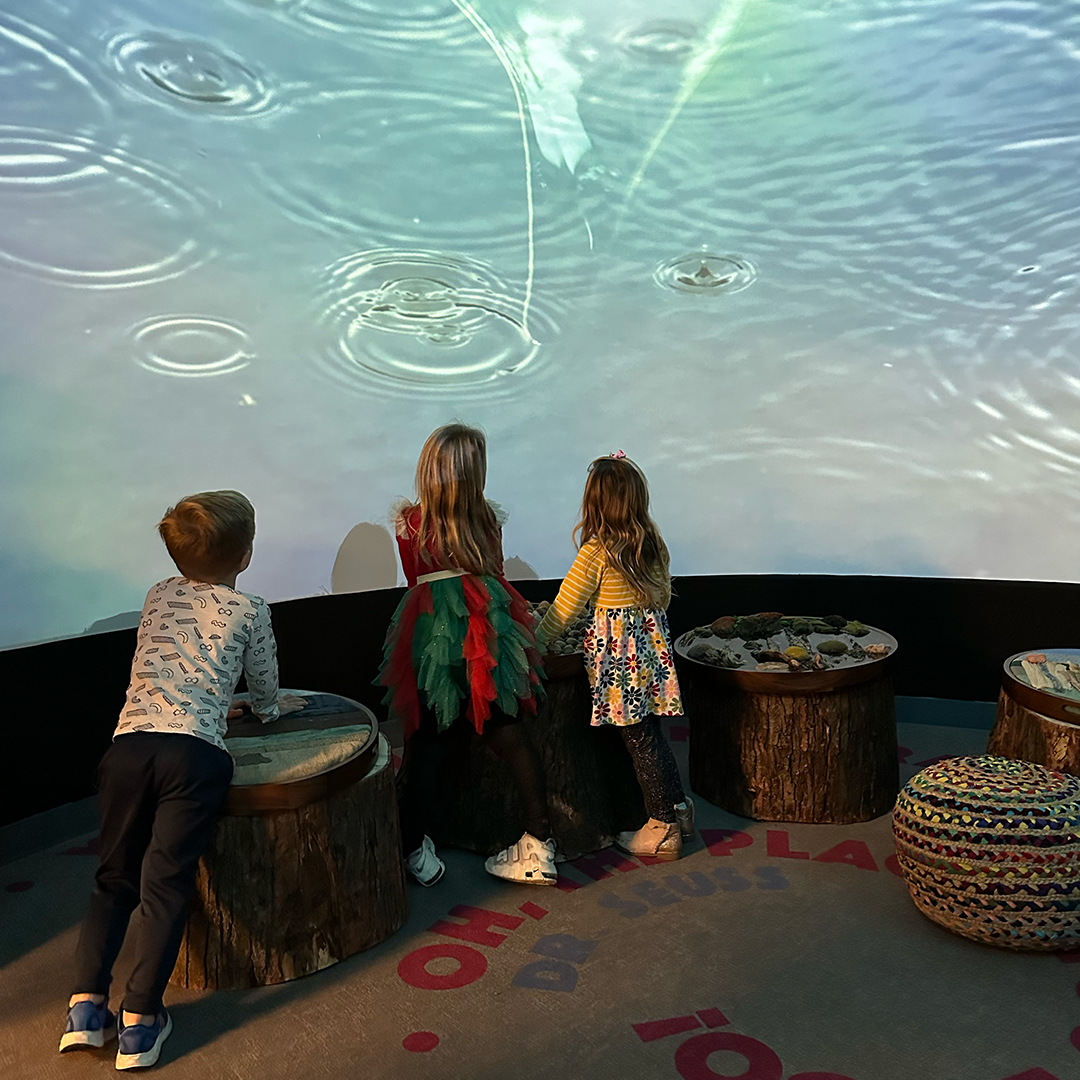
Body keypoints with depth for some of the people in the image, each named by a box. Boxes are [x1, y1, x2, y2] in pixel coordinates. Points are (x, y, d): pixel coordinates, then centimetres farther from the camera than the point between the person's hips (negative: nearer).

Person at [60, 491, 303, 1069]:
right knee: (166, 885, 2)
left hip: (128, 744, 4)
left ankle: (86, 1004, 12)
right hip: (194, 755, -4)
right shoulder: (249, 610, 7)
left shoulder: (157, 595, 20)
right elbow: (265, 689, 20)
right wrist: (269, 708, 43)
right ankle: (139, 1022, 5)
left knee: (115, 879, 16)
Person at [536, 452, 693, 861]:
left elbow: (563, 609, -11)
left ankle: (662, 828, 12)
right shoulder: (653, 544, 3)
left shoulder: (596, 552, -16)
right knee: (650, 732, 18)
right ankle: (678, 806, 26)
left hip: (618, 654, -7)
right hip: (651, 643, 7)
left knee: (639, 740, 2)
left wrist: (535, 641, 1)